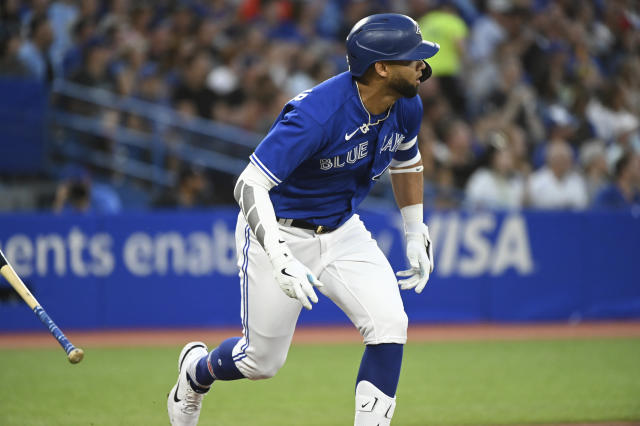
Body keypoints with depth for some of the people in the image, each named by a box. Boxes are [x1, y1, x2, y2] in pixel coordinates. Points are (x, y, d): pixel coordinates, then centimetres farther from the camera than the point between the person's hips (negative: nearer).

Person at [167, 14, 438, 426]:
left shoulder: (406, 107, -10)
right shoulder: (317, 114, -33)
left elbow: (406, 160, 15)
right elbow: (249, 186, -33)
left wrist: (416, 233, 12)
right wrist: (281, 261, -42)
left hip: (344, 233, 6)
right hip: (280, 233, -6)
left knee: (389, 326, -17)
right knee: (263, 360, 7)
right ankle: (197, 371, 41)